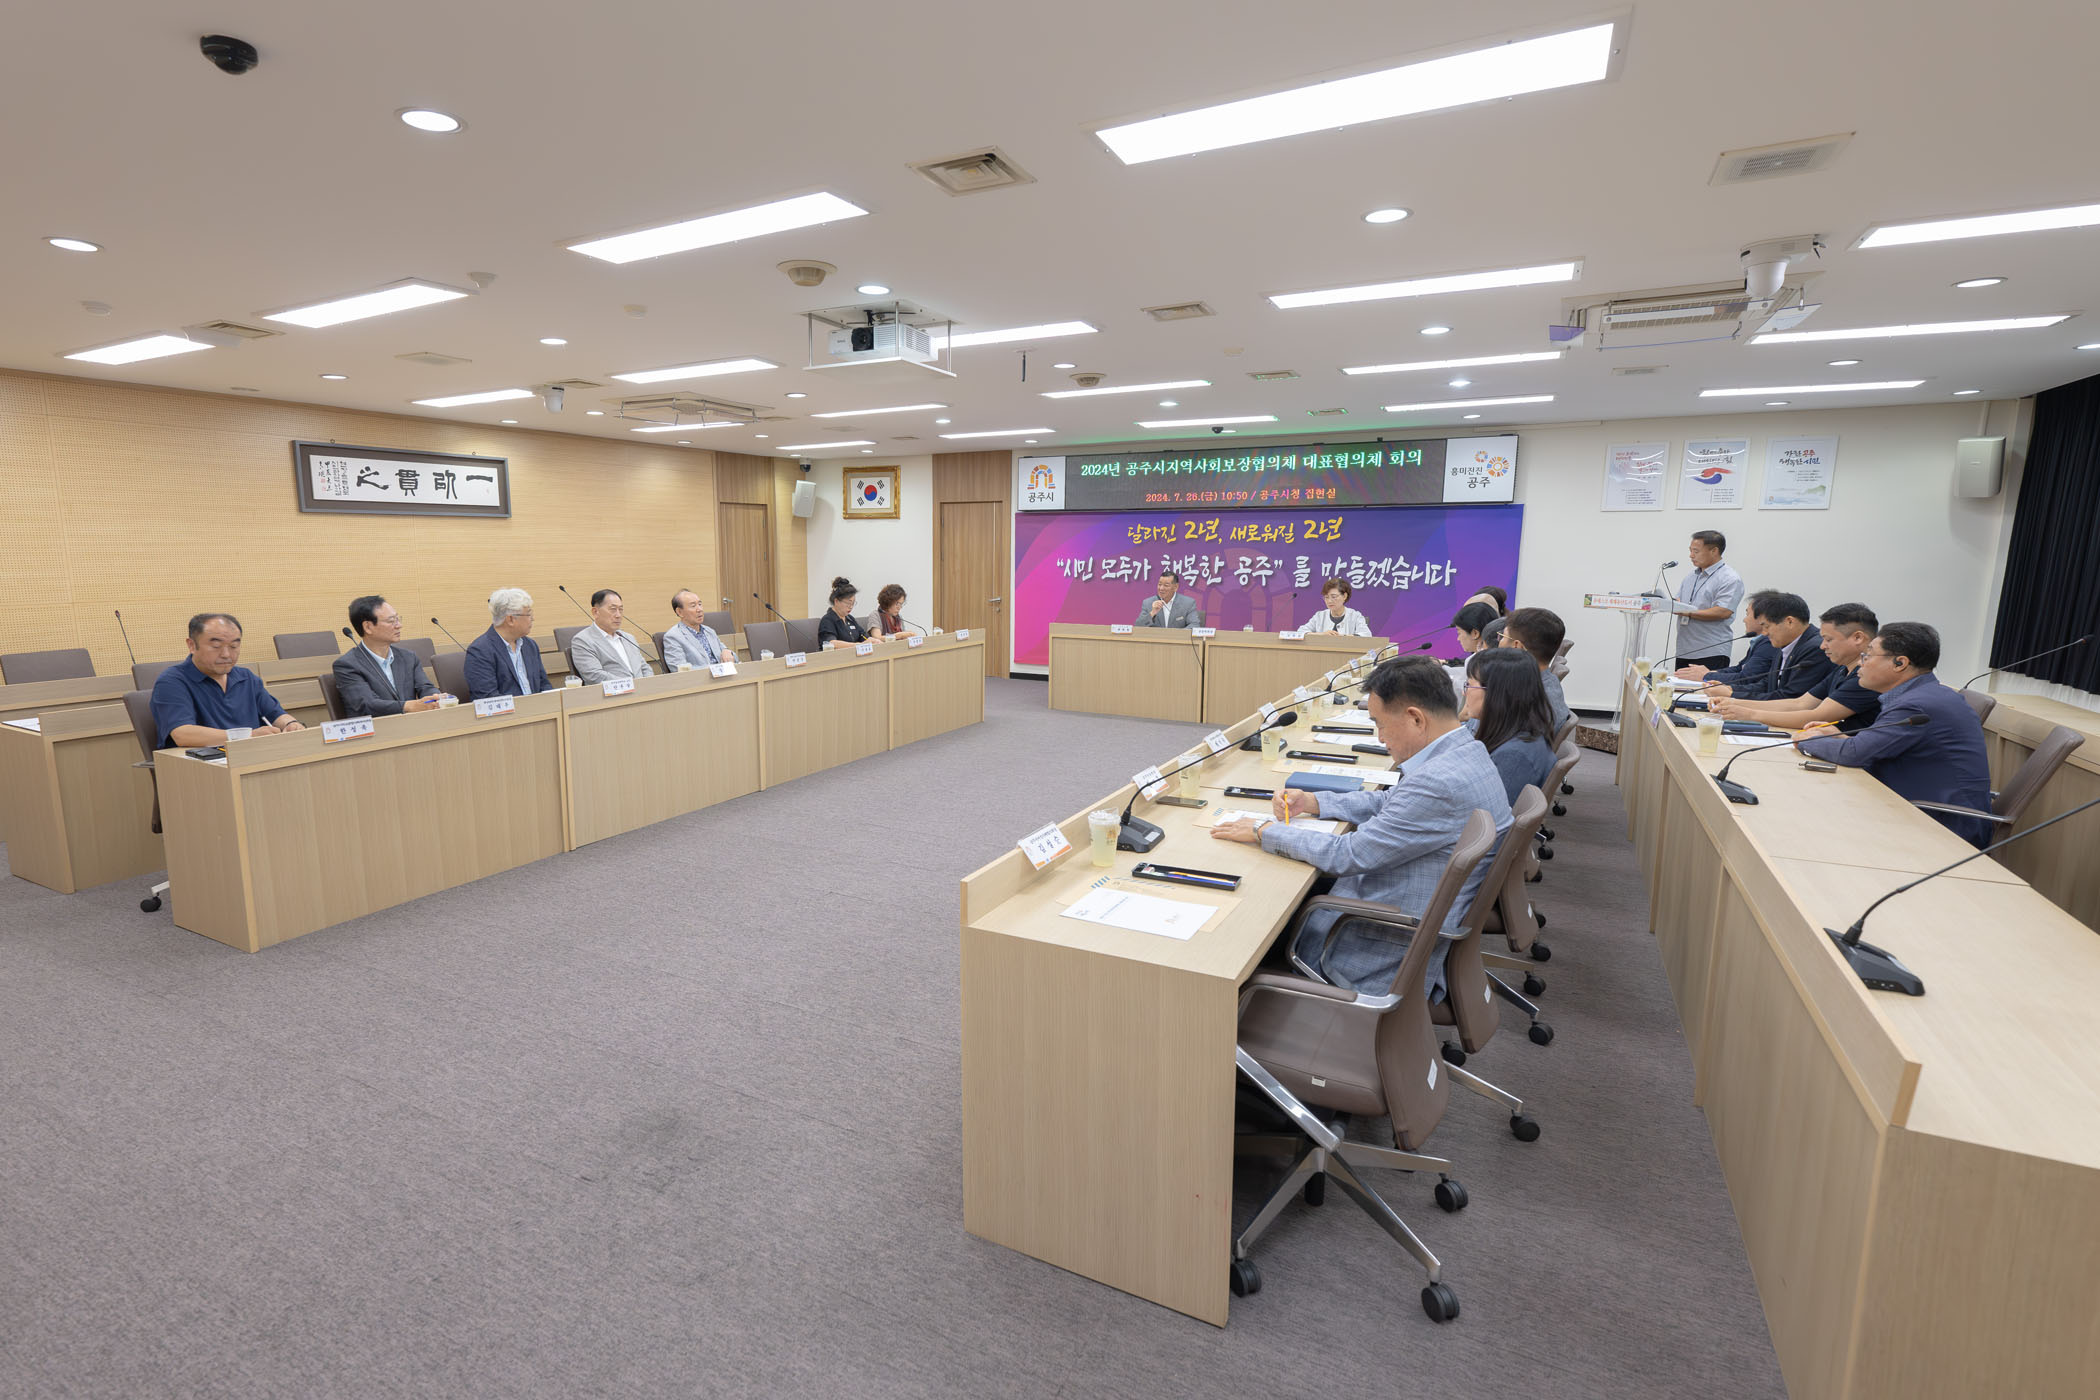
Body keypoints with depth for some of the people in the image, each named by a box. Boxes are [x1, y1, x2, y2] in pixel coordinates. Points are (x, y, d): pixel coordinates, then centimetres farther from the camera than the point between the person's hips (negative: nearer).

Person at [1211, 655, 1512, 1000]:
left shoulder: (1439, 784, -31)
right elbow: (1389, 800, 18)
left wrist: (1263, 830, -13)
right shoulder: (1467, 752, 2)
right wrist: (1311, 801, 9)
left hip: (1389, 958, -9)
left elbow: (1347, 856, -25)